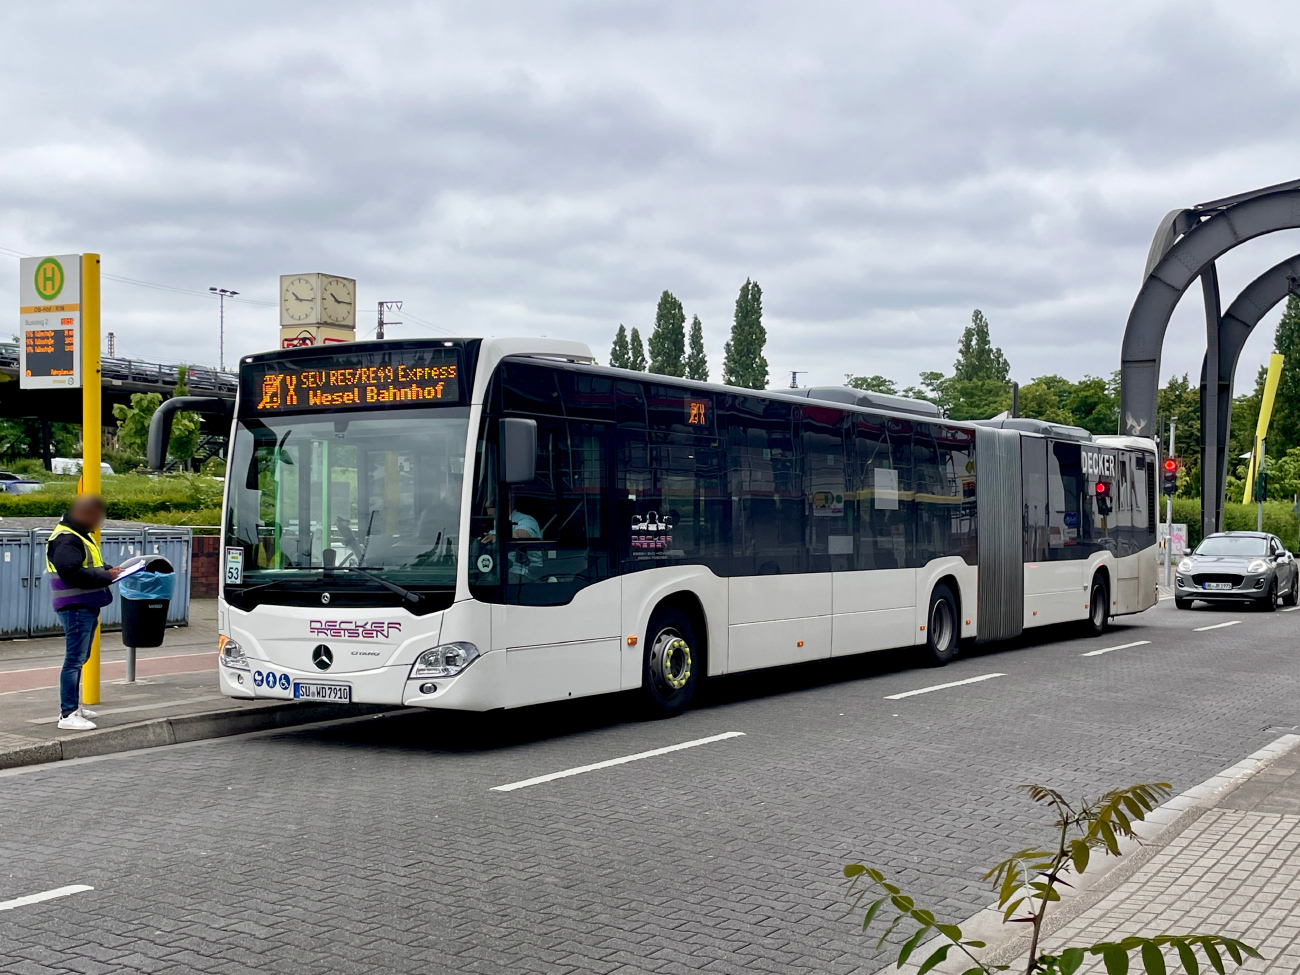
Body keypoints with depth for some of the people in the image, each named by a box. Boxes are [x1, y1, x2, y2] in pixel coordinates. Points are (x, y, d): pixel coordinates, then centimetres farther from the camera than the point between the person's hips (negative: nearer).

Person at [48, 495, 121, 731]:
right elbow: (73, 574, -26)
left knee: (80, 658, 17)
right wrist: (106, 576, -20)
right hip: (76, 607, -11)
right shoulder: (66, 539, -16)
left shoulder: (81, 535, 18)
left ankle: (73, 707, 28)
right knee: (74, 659, -10)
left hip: (87, 607, 11)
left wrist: (109, 570, 10)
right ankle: (68, 715, -8)